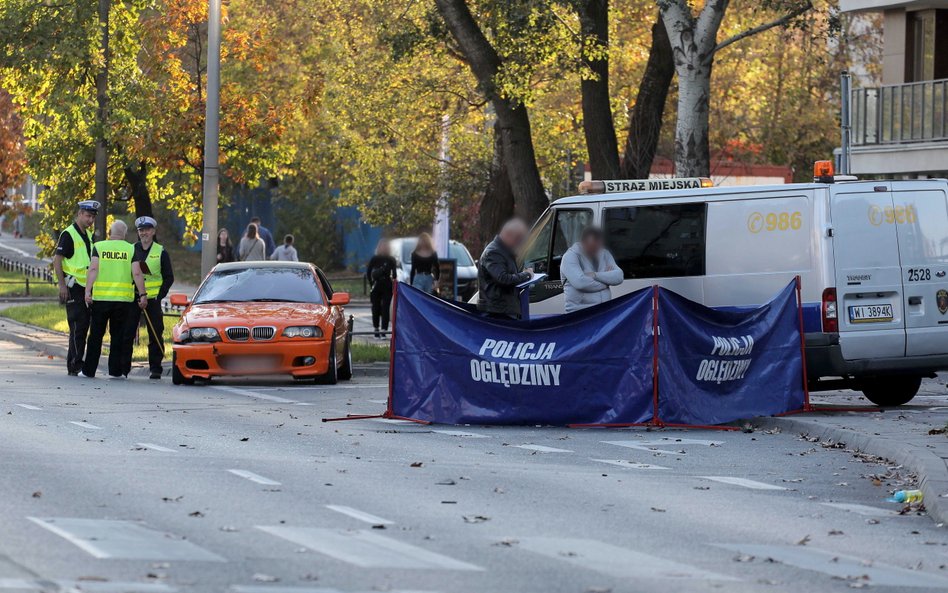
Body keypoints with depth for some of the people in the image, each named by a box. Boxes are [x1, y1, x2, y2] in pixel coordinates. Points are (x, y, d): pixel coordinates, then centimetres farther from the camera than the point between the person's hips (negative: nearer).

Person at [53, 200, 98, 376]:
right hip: (73, 287, -8)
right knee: (78, 327, -10)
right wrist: (62, 285, -20)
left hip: (86, 287, 8)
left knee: (83, 327, 9)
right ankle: (75, 366, -9)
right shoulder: (68, 234, -9)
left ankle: (75, 364, 15)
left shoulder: (89, 235, 16)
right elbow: (57, 260, -14)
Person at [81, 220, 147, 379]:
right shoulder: (131, 249, 4)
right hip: (123, 299, 0)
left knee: (96, 335, 7)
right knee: (118, 335, 8)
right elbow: (137, 273, -4)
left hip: (101, 296, 0)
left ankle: (89, 370, 8)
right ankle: (115, 370, 6)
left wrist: (88, 290, -11)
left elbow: (93, 269, -8)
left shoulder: (99, 247, 3)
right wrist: (143, 295, -2)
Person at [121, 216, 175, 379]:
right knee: (127, 334, 0)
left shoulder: (161, 253, 4)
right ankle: (123, 368, 5)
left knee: (155, 335, -1)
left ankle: (155, 368, 4)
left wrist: (159, 296, -6)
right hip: (132, 298, 2)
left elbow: (169, 278, 5)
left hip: (153, 298, -2)